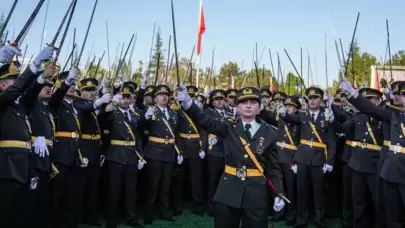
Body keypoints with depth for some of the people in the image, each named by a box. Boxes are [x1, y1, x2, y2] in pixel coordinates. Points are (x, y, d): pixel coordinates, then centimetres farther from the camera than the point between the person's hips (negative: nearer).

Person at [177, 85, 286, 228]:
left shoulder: (269, 134, 1)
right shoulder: (229, 128, 0)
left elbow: (273, 168, 4)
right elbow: (204, 120, -13)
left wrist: (279, 194, -4)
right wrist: (187, 101, -30)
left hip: (256, 193, 0)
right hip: (228, 191, 0)